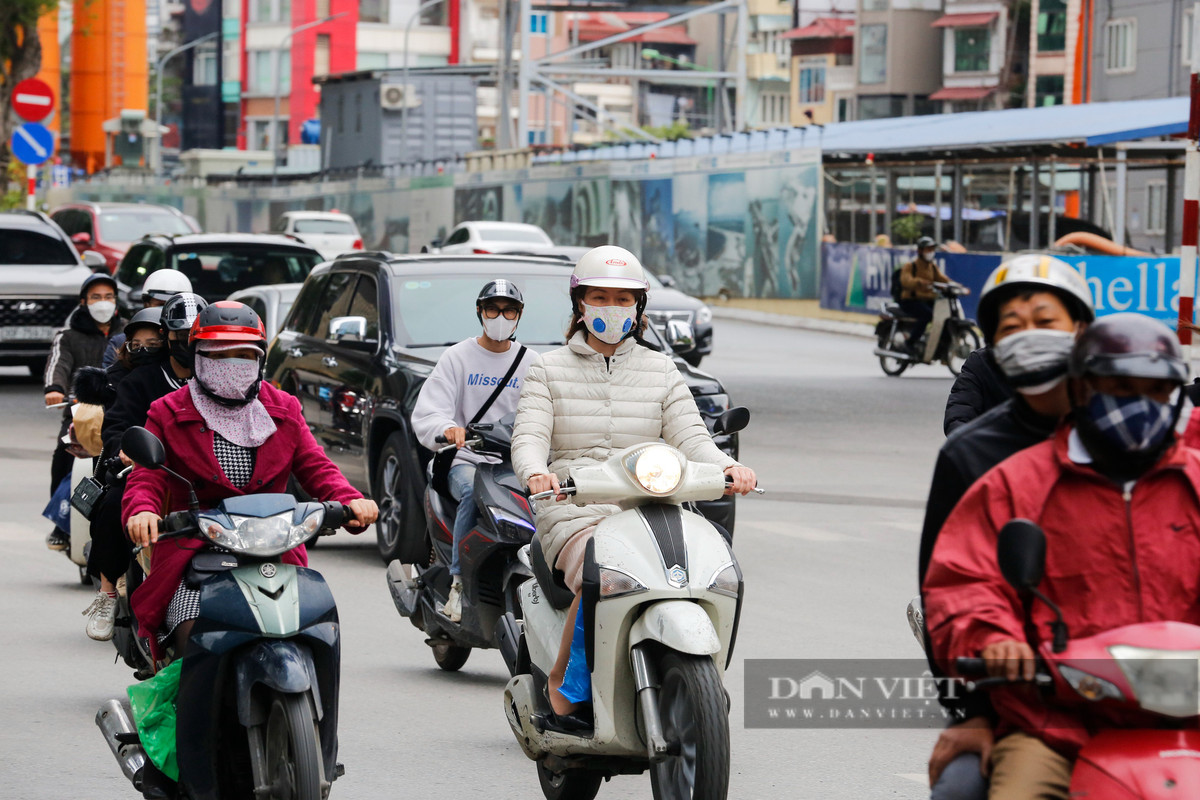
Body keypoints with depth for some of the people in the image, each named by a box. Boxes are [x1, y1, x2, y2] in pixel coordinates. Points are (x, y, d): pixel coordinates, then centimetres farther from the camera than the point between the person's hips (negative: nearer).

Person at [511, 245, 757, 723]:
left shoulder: (661, 371, 18)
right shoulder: (548, 370, 13)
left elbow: (690, 437, 6)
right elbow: (528, 437, -1)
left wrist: (728, 467, -17)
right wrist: (536, 473, -25)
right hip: (574, 509, -2)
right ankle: (561, 681, -14)